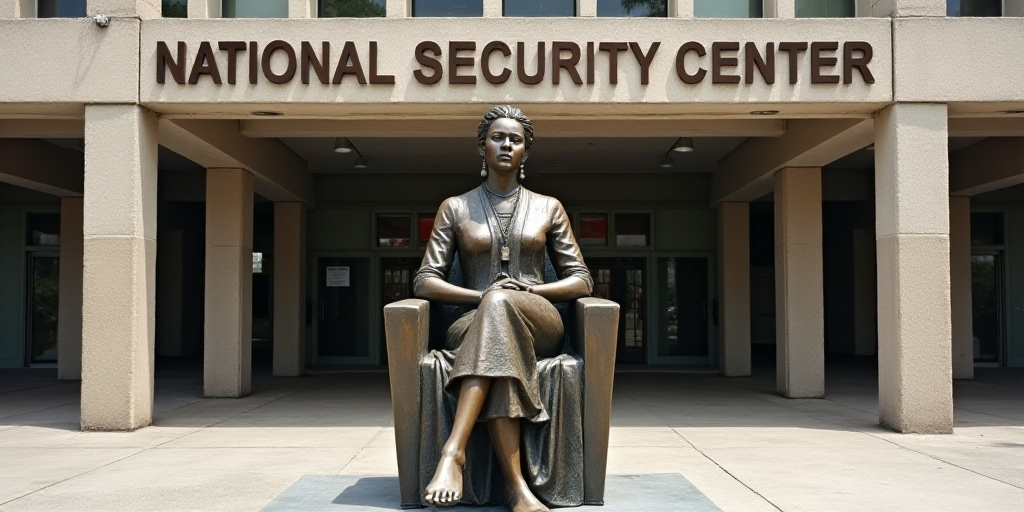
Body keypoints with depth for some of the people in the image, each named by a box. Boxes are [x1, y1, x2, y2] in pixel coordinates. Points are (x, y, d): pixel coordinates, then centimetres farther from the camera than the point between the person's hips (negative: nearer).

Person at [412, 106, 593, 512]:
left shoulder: (548, 207, 17)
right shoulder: (455, 208, 15)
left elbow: (581, 280, 12)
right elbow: (425, 281, 6)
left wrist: (528, 290, -9)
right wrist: (481, 296, -13)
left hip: (537, 322, 0)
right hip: (474, 324, 0)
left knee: (500, 305, -38)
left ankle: (454, 450, -46)